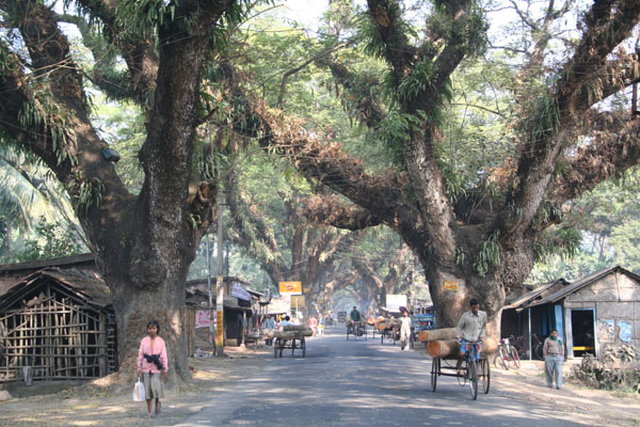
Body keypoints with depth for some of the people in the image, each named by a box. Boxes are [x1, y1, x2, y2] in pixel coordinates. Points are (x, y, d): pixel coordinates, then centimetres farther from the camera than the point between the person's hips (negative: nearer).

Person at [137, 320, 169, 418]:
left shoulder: (161, 341, 4)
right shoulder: (144, 341, 7)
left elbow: (164, 356, 3)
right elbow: (140, 355, 6)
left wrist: (165, 369, -1)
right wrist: (139, 368, 2)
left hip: (156, 367, -1)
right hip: (146, 367, 1)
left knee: (156, 386, -18)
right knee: (147, 389, 0)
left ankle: (157, 402, 11)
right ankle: (149, 412, 7)